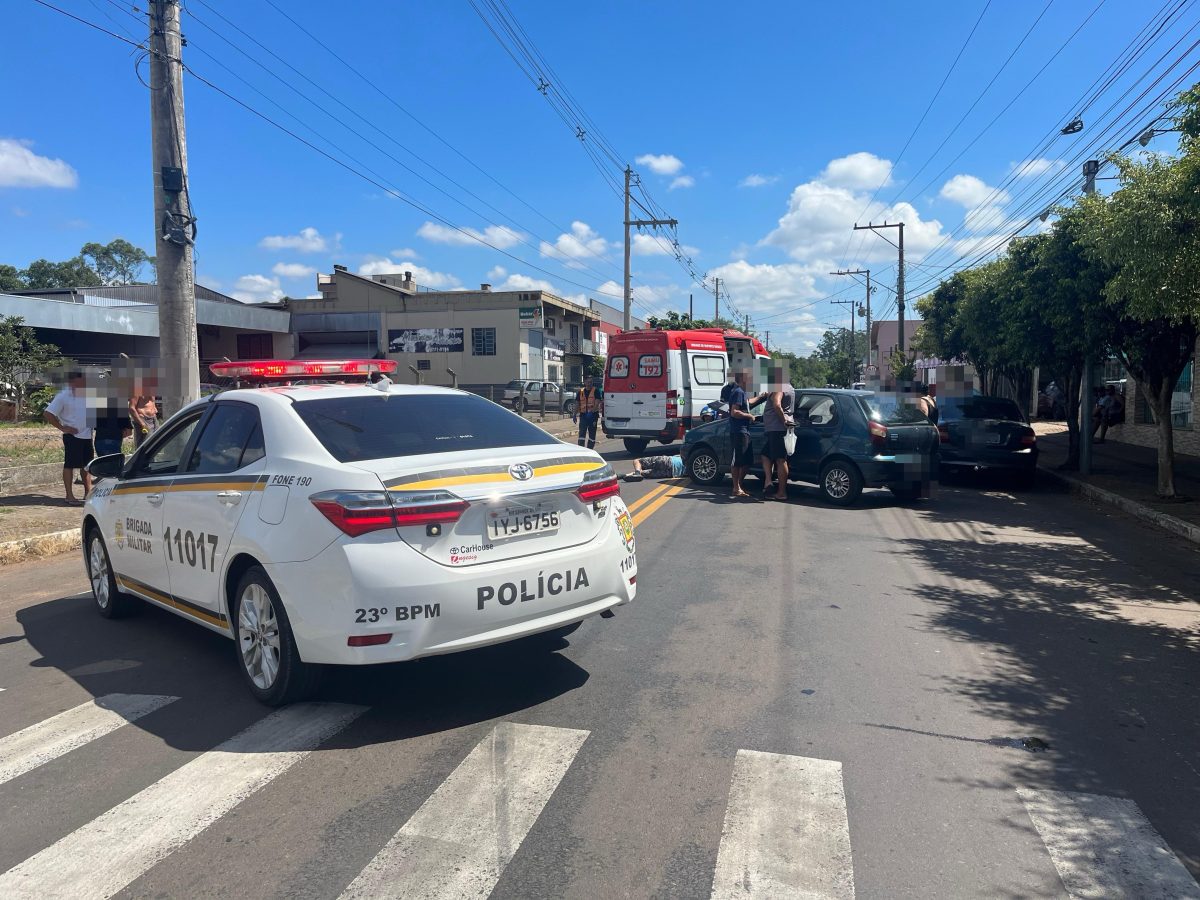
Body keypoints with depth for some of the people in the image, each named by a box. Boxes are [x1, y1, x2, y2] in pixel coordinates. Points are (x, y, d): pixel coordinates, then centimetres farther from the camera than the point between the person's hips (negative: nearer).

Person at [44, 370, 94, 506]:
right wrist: (63, 428, -12)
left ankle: (88, 493, 21)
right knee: (70, 464, -1)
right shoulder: (63, 396, -9)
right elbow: (48, 414, -10)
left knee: (87, 465, 12)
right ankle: (69, 496, 4)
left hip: (87, 435, 6)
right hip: (72, 436, -6)